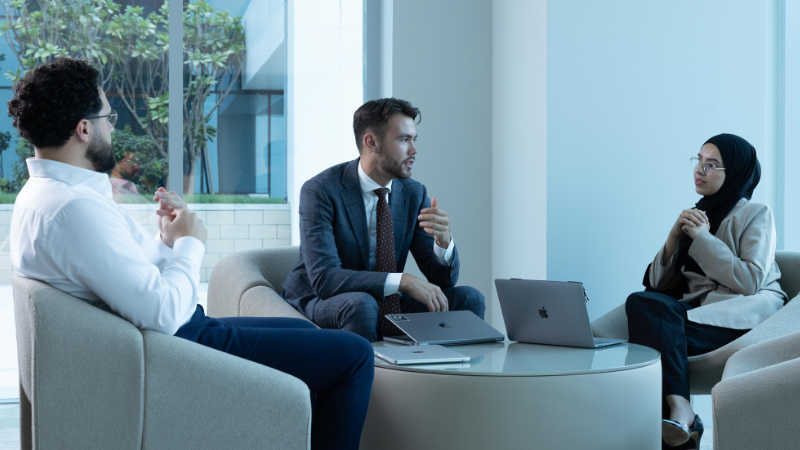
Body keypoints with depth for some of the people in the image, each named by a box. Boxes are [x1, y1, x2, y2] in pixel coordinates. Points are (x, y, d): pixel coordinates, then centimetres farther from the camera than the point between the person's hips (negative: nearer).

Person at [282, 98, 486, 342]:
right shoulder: (320, 191, -18)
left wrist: (443, 240, -25)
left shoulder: (414, 194, -1)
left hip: (387, 303, 5)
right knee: (360, 304, -37)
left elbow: (442, 281, -1)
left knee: (469, 299, -13)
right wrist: (403, 281, -36)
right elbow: (323, 278, -28)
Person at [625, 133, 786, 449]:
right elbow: (658, 284, 14)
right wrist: (673, 238, -1)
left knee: (658, 331, -31)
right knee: (640, 301, -29)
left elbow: (749, 281, -10)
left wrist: (703, 238, -9)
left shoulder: (756, 213, 7)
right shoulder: (694, 216, 23)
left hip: (743, 308, -5)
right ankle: (678, 408, -41)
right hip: (699, 304, 5)